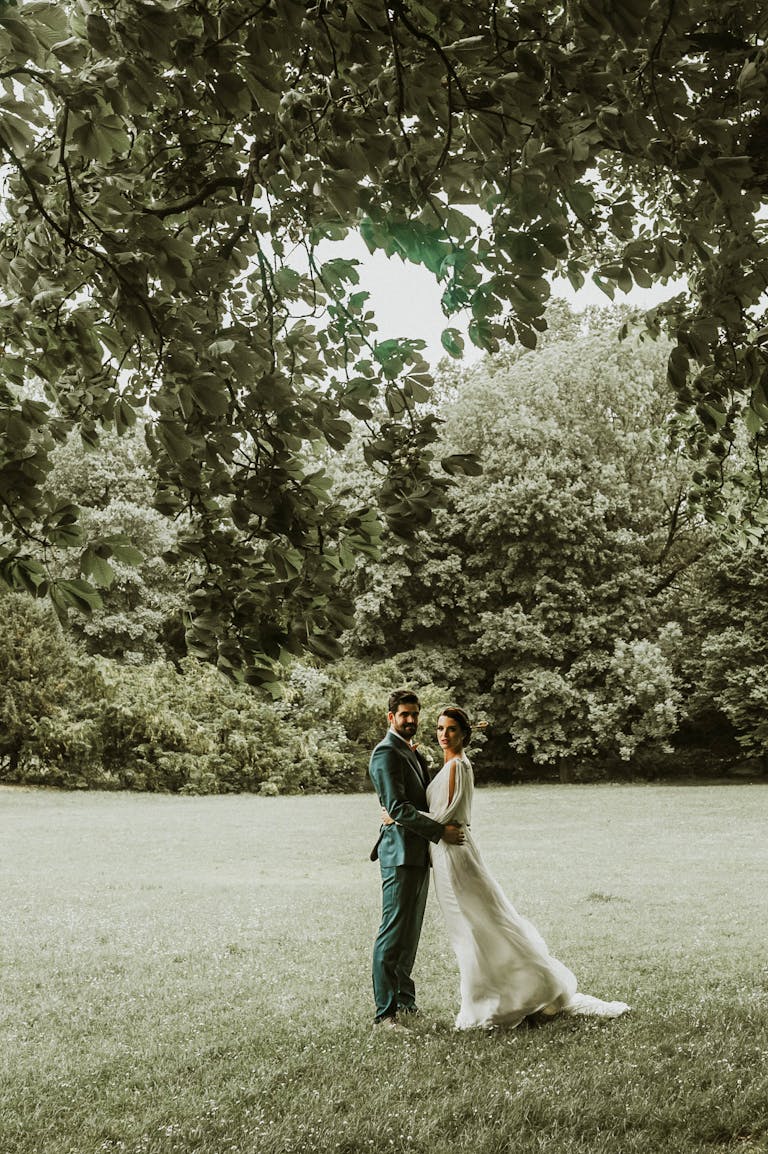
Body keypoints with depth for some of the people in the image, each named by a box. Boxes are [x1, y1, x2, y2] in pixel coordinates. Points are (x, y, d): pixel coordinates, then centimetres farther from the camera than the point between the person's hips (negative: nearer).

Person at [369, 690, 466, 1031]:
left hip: (419, 854, 10)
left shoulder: (411, 751, 19)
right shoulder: (386, 753, -13)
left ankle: (404, 999, 23)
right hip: (400, 853, -10)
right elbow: (398, 808, -21)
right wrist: (440, 831, -20)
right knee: (393, 933, -7)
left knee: (410, 932, 14)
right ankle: (385, 1012, -4)